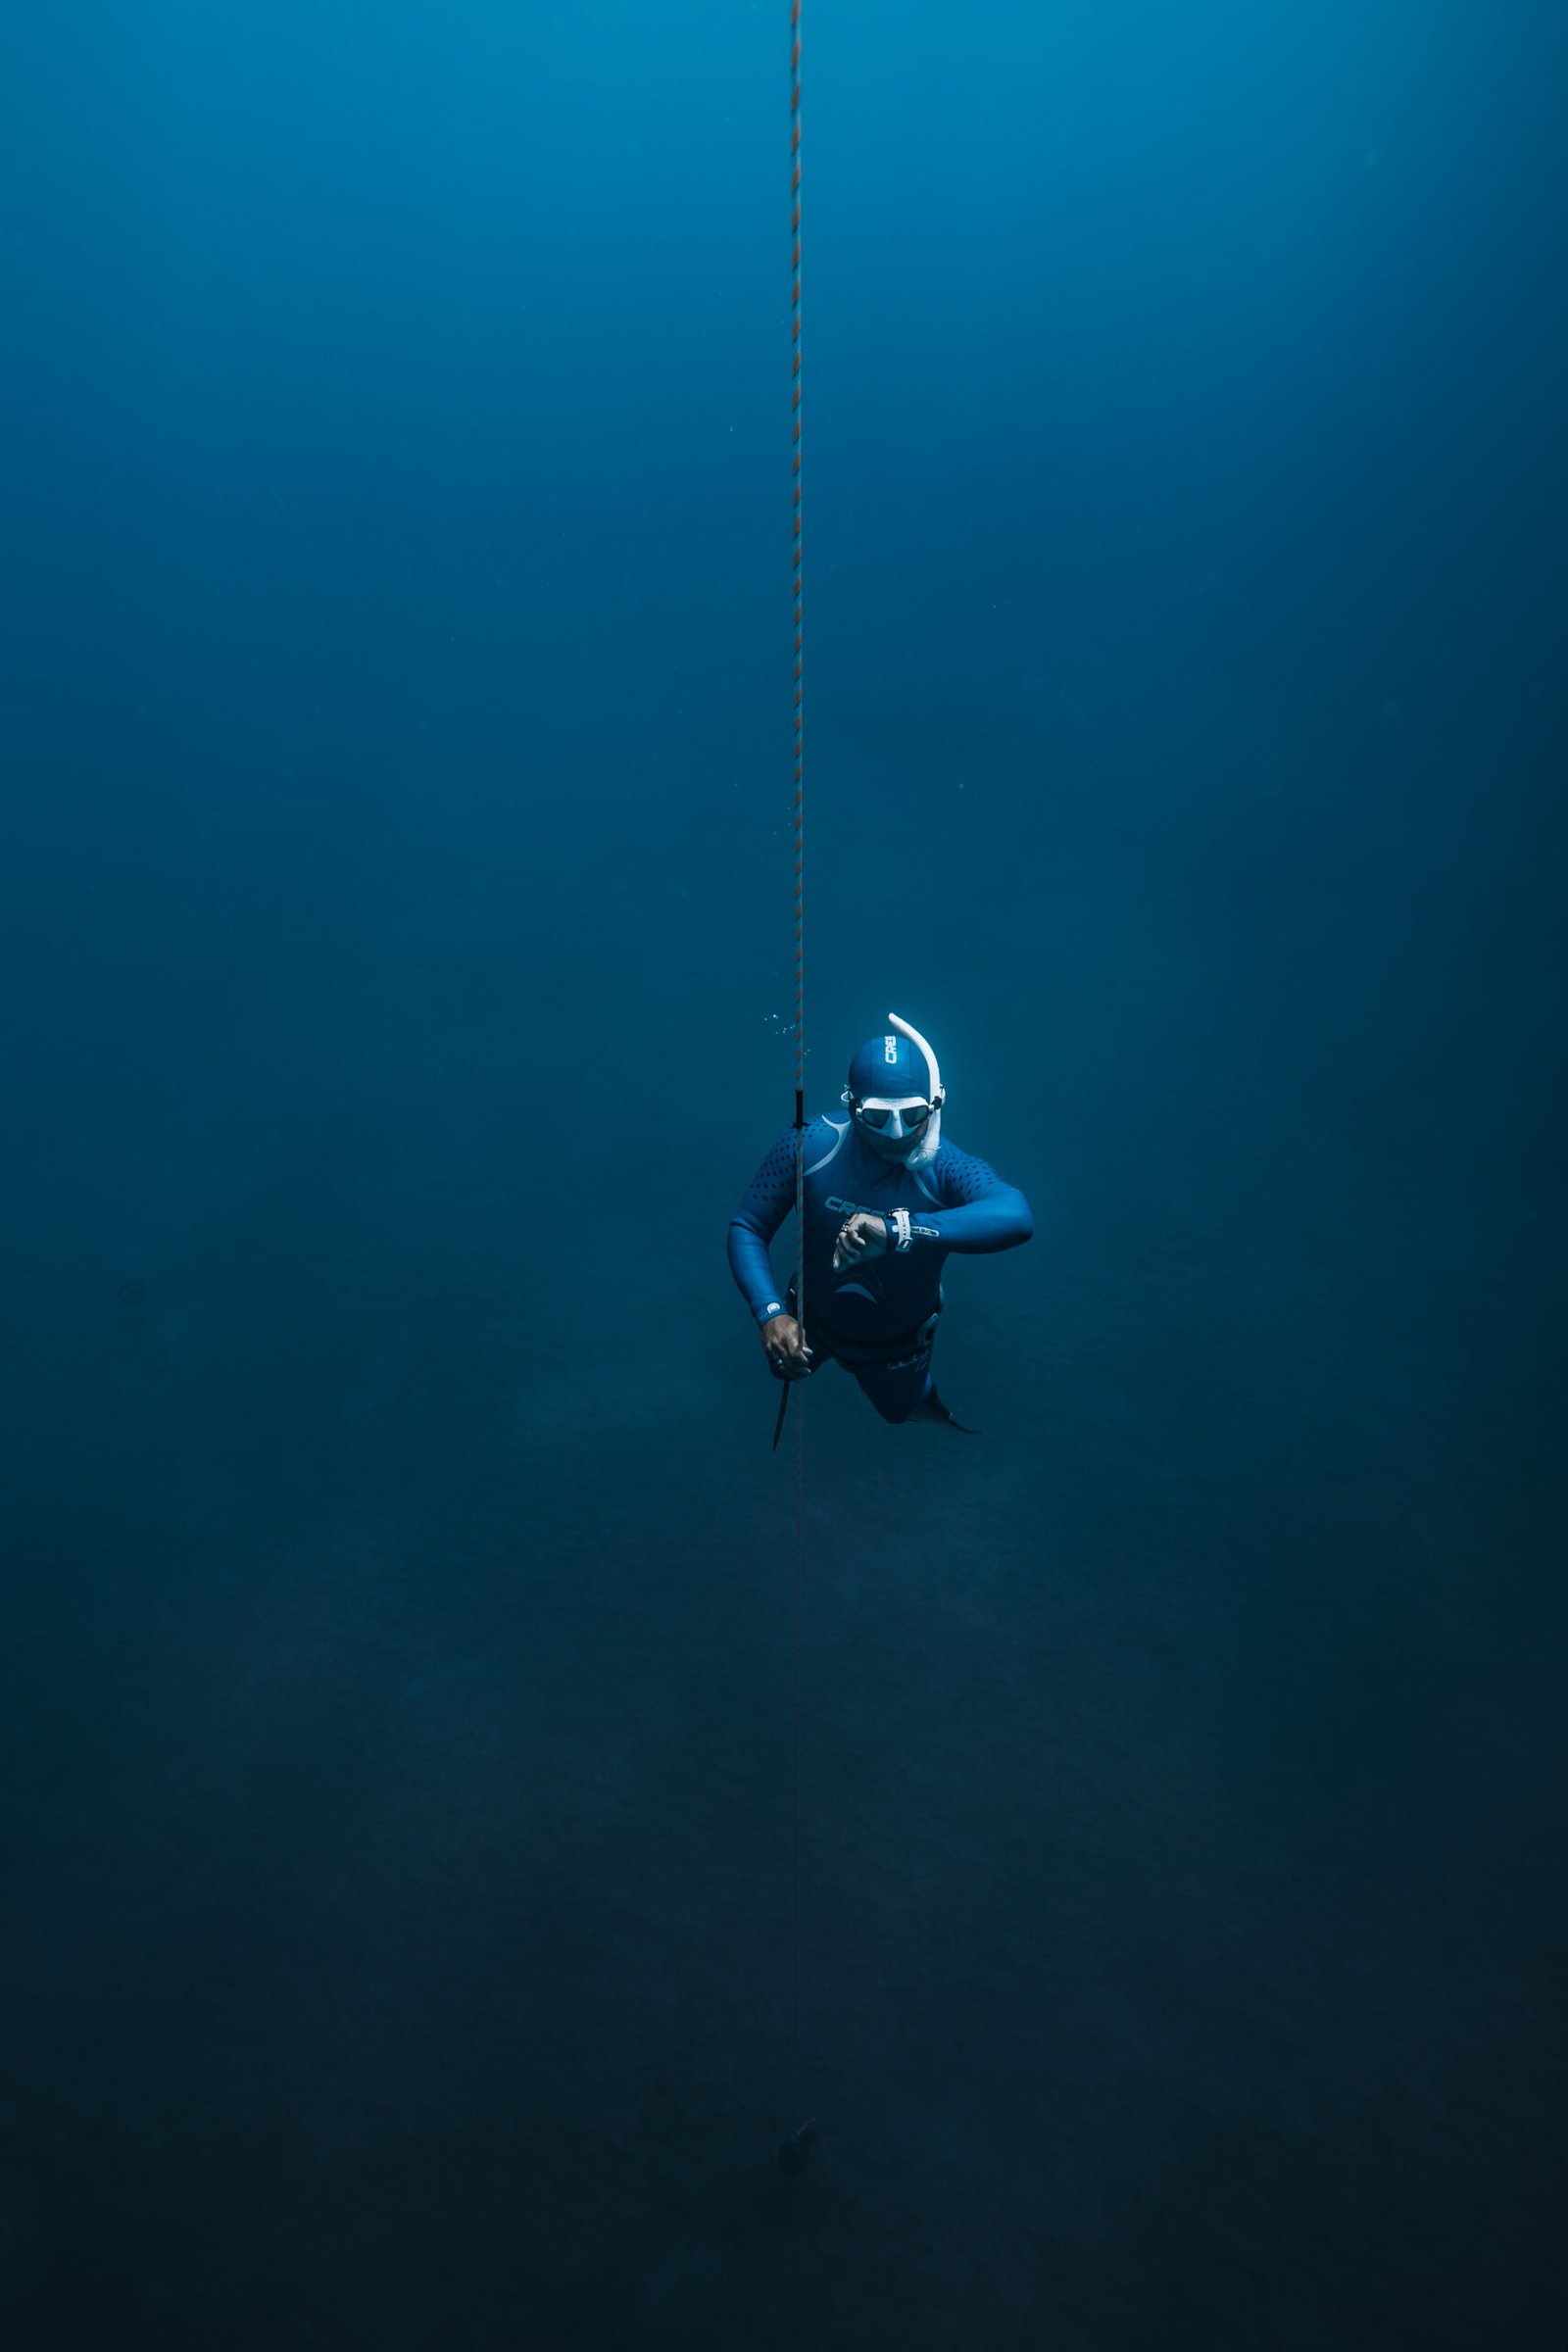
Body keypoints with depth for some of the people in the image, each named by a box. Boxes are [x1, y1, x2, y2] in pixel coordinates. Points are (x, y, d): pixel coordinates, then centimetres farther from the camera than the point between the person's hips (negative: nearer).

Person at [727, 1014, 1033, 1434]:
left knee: (899, 1409, 29)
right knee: (785, 1368, 32)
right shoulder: (811, 1145, -30)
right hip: (815, 1324, 1)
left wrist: (897, 1230, -67)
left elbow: (1016, 1216, -57)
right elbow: (747, 1229, -23)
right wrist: (771, 1313, -39)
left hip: (898, 1347, -1)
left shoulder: (945, 1167, -37)